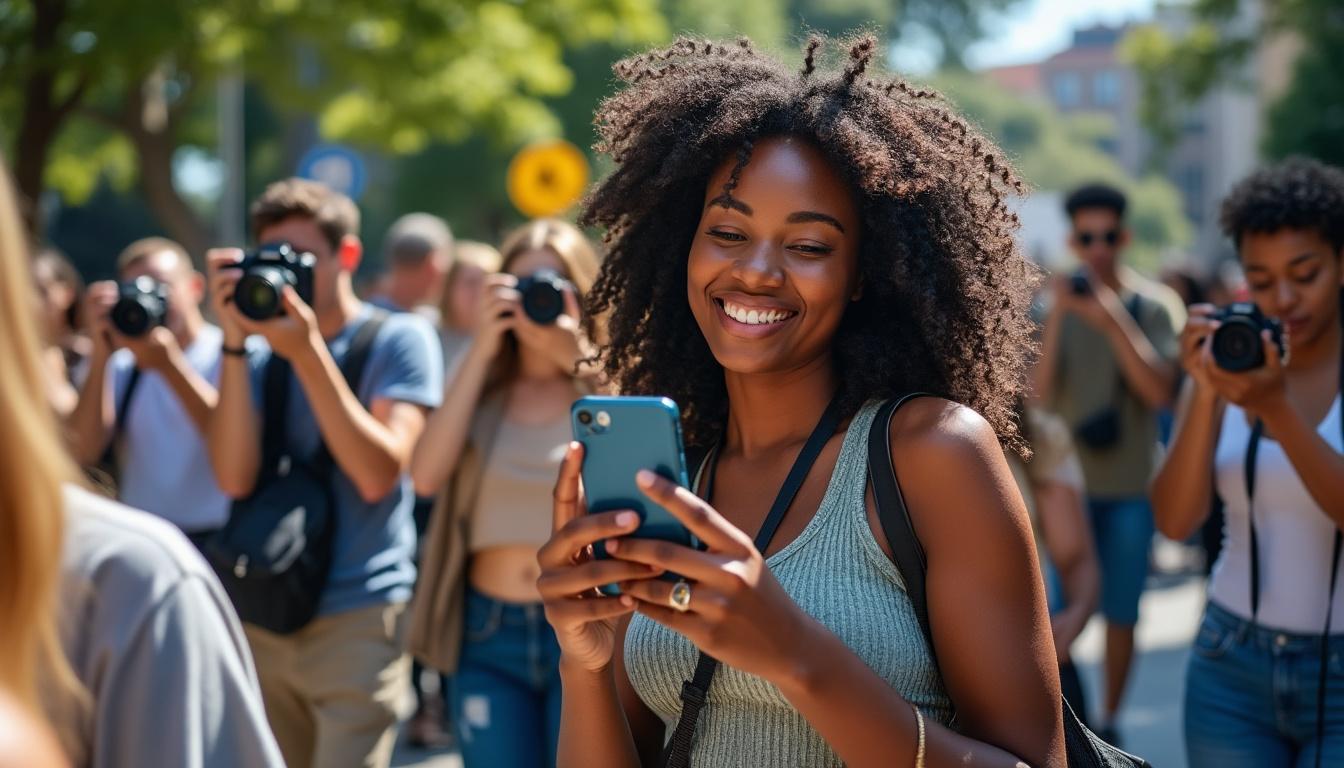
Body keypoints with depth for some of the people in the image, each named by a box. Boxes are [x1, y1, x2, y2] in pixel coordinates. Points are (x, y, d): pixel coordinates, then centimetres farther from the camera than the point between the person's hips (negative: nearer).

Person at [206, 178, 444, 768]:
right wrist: (235, 343, -12)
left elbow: (379, 474, -14)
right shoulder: (261, 351, 8)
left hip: (360, 616, -4)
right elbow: (234, 477, -6)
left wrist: (308, 354, -19)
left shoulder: (399, 339, -2)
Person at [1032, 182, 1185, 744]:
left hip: (1131, 486, 0)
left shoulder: (1156, 305, -4)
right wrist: (1056, 318, -21)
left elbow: (1160, 393, -14)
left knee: (1120, 613, 6)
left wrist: (1112, 319, -23)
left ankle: (1108, 722, 20)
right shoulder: (1054, 304, -2)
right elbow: (1038, 394, -10)